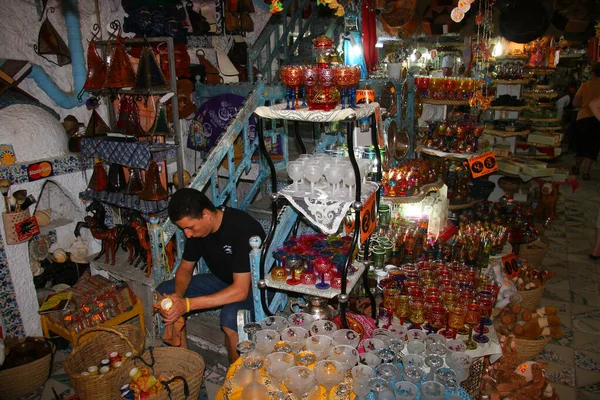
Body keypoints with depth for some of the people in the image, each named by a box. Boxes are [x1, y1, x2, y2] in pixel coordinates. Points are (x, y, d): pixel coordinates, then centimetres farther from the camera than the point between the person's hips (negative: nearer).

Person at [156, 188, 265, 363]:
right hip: (221, 280, 7)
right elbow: (185, 268, 3)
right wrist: (178, 295, -19)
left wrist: (187, 304, -36)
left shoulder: (242, 228, -32)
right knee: (163, 292, -4)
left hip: (253, 286, -7)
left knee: (231, 317, -38)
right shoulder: (196, 225, -9)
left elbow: (240, 291, -34)